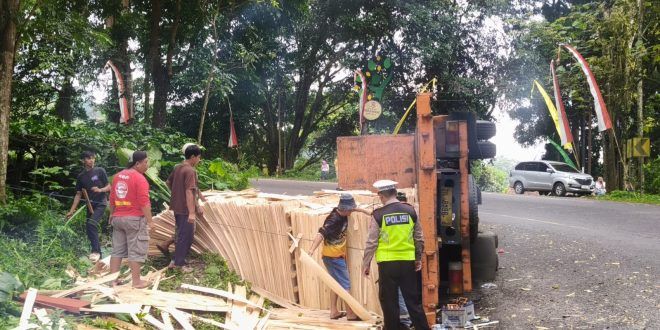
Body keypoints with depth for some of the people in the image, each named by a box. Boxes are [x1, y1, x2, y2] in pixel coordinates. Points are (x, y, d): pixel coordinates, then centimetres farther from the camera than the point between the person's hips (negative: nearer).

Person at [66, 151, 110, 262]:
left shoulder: (100, 171, -4)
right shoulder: (81, 176, 8)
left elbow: (109, 187, -1)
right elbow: (78, 194, 11)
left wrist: (100, 190, -22)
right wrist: (72, 210, 6)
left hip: (100, 203, -5)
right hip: (90, 204, 5)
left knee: (91, 224, -24)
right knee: (89, 228, 6)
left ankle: (96, 251, -19)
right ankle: (97, 252, 19)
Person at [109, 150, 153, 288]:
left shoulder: (118, 176, 9)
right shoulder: (139, 178, -16)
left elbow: (112, 198, 15)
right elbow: (144, 203, -19)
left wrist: (112, 214, 25)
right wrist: (149, 221, -16)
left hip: (118, 218, 8)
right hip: (135, 219, -7)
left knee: (117, 250, 13)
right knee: (135, 251, -1)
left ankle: (113, 279, 17)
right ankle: (136, 281, 3)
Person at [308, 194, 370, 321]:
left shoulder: (342, 213, -1)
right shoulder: (334, 219, -26)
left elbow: (353, 208, 22)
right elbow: (321, 234, -37)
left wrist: (365, 211, 22)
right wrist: (312, 250, -46)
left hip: (337, 255, 9)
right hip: (333, 257, -9)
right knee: (345, 285, -4)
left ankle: (334, 311, 23)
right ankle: (350, 313, 2)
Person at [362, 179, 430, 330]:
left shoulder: (379, 214, -8)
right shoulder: (410, 211, 2)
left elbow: (371, 242, -6)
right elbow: (419, 238, 8)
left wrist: (366, 263, 4)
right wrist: (418, 259, 19)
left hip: (387, 263, -3)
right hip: (408, 262, 3)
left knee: (389, 301, 8)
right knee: (413, 299, 11)